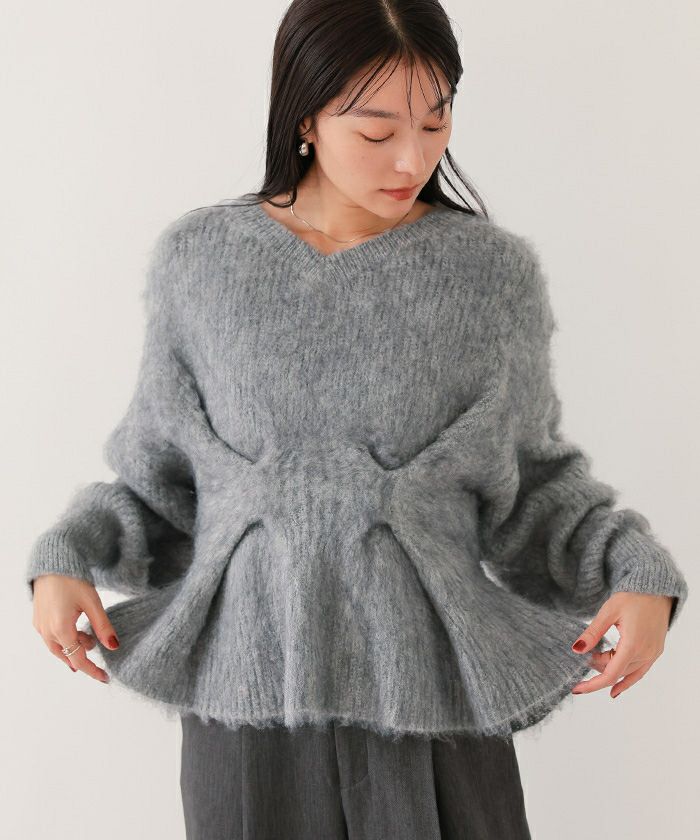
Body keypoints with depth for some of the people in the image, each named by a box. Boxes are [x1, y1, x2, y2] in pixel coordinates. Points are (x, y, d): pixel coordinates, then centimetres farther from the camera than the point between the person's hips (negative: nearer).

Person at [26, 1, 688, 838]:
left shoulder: (493, 271, -3)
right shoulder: (200, 259, -1)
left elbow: (533, 476, 5)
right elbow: (161, 471, 8)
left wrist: (637, 573, -9)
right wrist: (66, 559, -6)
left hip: (432, 698, 0)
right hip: (250, 690, 1)